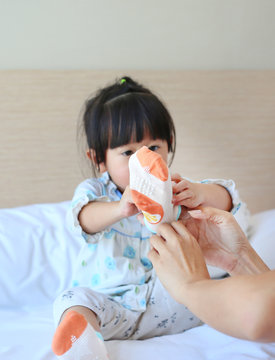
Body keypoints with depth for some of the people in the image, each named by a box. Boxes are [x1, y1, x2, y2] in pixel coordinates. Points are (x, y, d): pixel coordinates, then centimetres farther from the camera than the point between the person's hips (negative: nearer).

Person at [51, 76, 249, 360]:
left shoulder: (170, 188, 2)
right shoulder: (95, 191, -4)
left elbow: (227, 200, -11)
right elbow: (83, 219, -30)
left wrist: (200, 193, -38)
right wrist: (121, 209, -56)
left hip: (161, 299, 2)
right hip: (107, 301, -2)